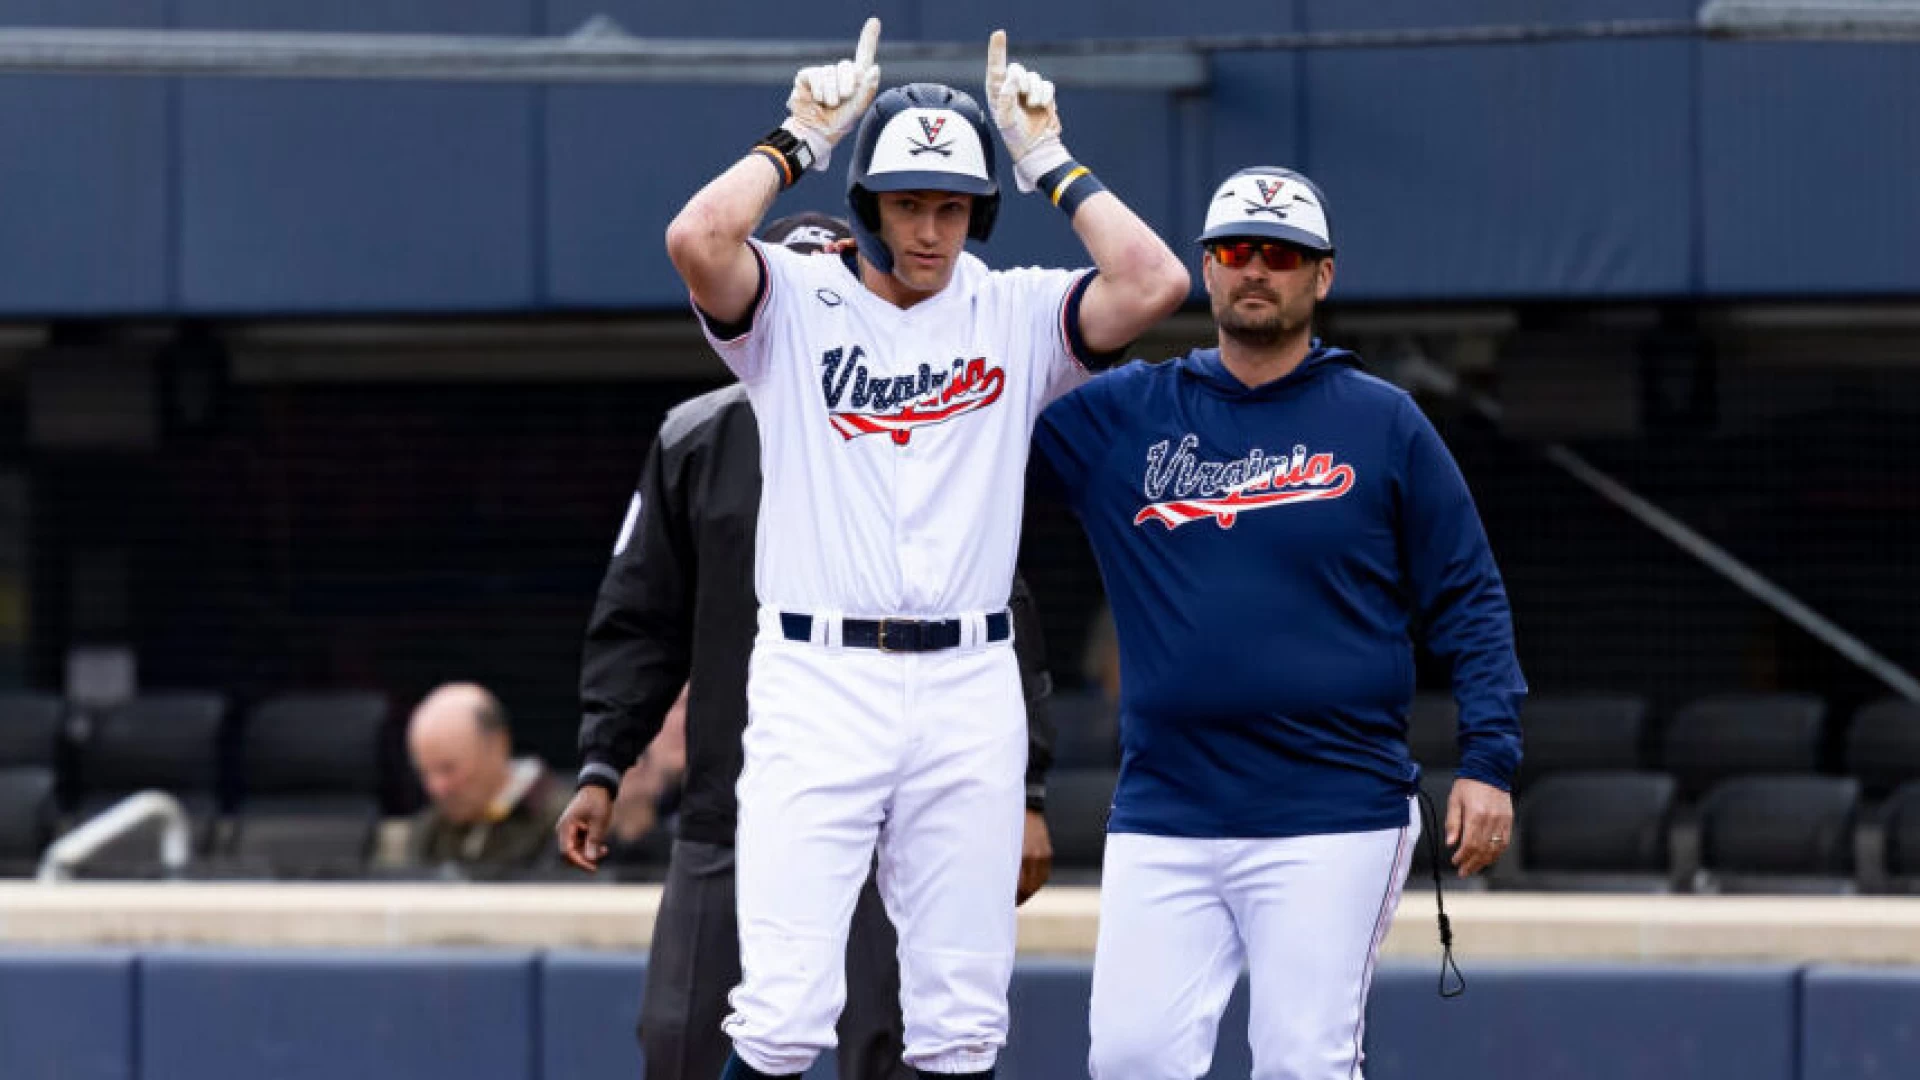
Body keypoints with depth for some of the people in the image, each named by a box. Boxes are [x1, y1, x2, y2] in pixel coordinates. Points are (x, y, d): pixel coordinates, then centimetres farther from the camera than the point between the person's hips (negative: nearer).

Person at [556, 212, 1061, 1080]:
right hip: (730, 815, 2)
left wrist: (1024, 791, -2)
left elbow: (1000, 636, 4)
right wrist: (602, 768, 1)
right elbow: (638, 624, 10)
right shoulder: (695, 443, 7)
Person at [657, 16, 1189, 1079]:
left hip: (969, 687, 3)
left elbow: (1154, 283, -7)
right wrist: (800, 140, -4)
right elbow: (696, 239, -17)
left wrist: (1046, 158, 1)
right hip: (815, 677, -3)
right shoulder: (792, 304, 3)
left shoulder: (1016, 315, 9)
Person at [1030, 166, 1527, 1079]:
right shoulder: (1122, 413, 10)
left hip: (1333, 820, -2)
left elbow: (1468, 601, 4)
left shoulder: (1383, 424, 5)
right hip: (1162, 821, 3)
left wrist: (1488, 761, -6)